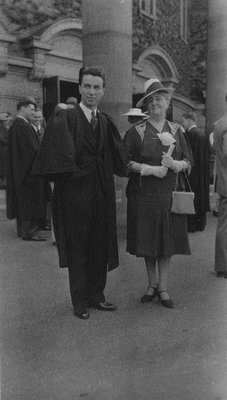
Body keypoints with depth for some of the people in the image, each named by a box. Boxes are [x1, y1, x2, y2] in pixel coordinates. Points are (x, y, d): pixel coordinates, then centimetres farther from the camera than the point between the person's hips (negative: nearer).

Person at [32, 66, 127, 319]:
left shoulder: (106, 122, 10)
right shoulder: (64, 119, -7)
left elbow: (118, 160, 9)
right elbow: (59, 157, -18)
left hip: (101, 194, 5)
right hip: (75, 194, -5)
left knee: (100, 246, 11)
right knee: (78, 248, 5)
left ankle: (96, 296, 27)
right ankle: (80, 302, 19)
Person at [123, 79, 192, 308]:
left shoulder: (176, 131, 8)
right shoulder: (135, 132, 0)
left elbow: (188, 161, 10)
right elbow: (125, 161, -3)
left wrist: (174, 164, -12)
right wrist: (149, 169, -15)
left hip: (169, 194, 2)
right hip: (143, 195, -1)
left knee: (167, 241, 3)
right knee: (147, 241, 5)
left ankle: (163, 288, 16)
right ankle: (152, 284, 23)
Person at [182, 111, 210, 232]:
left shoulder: (189, 134, -15)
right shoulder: (203, 135, 10)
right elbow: (206, 156, 15)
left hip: (192, 173, -8)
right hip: (202, 174, 8)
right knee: (200, 196, 14)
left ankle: (190, 225, 2)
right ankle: (201, 223, 21)